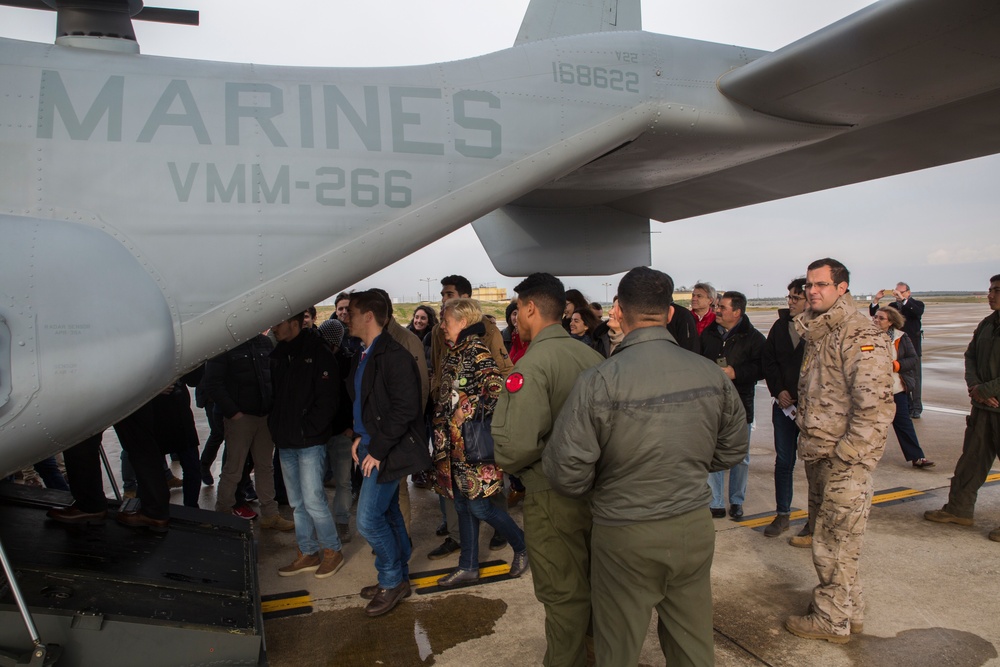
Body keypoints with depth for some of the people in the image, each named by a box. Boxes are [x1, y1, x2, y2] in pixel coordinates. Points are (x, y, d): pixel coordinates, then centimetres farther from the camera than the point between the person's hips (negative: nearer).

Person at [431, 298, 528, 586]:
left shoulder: (477, 351, -13)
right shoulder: (454, 354, 14)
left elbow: (496, 390, -23)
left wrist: (472, 414, -19)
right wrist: (441, 433, 16)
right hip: (454, 444, 9)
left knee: (478, 506, -3)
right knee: (463, 505, 14)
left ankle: (522, 546, 19)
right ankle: (468, 567, 25)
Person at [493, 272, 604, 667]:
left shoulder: (532, 365, -21)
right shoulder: (591, 356, 1)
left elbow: (518, 444, -28)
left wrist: (505, 463, -8)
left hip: (553, 496, -8)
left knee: (563, 593, 8)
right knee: (594, 583, 24)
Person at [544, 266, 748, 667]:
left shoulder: (599, 382, -21)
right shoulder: (712, 374, -6)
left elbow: (565, 472, -18)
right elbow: (732, 451, 7)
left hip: (627, 535, -4)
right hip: (695, 528, 4)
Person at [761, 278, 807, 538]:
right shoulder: (780, 326, 4)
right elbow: (767, 359, 9)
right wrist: (778, 391, -2)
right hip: (783, 404, 4)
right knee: (783, 460, 10)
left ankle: (815, 518, 22)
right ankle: (782, 514, 23)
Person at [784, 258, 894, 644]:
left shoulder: (860, 336, -16)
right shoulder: (817, 333, 13)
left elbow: (875, 406, -22)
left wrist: (844, 457, -20)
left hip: (845, 460, -9)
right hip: (819, 454, 9)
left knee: (834, 543, 2)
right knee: (827, 536, 18)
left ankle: (832, 620, 18)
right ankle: (849, 611, 34)